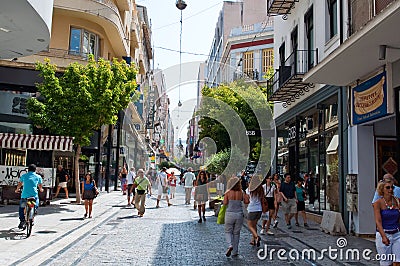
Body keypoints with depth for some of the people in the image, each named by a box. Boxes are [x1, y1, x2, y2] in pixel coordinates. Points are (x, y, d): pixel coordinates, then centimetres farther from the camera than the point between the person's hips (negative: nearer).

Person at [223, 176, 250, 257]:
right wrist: (246, 196, 15)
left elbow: (225, 203, -10)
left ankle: (230, 245, -12)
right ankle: (234, 252, 16)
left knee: (228, 231, 14)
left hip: (229, 214, -2)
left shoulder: (228, 192, -8)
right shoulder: (241, 192, -4)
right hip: (239, 214, 2)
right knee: (236, 233, 13)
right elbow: (246, 202, -2)